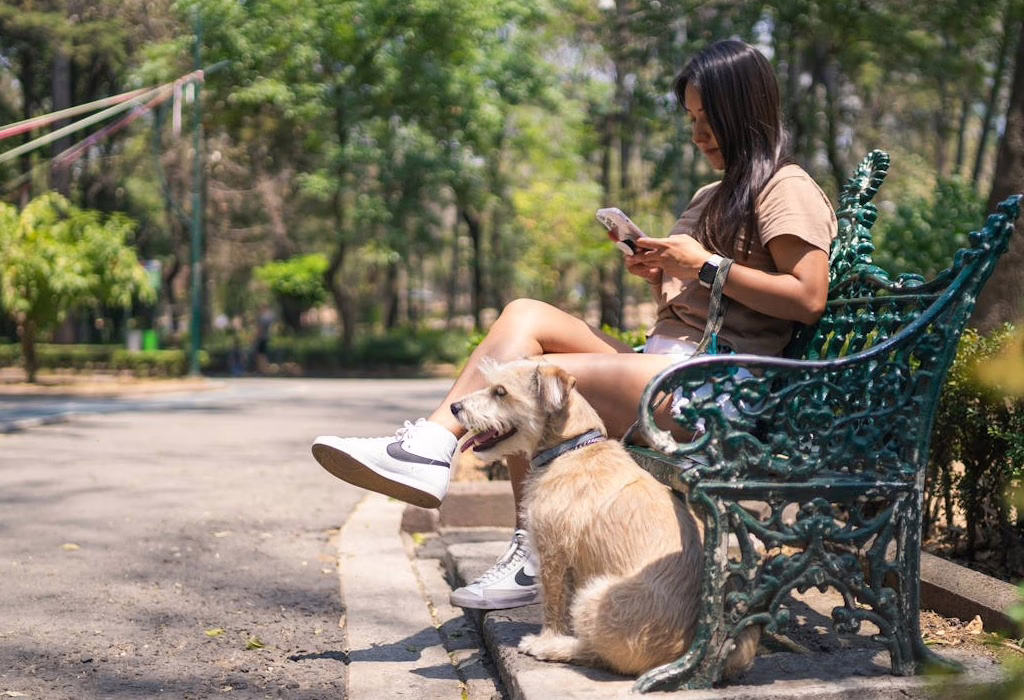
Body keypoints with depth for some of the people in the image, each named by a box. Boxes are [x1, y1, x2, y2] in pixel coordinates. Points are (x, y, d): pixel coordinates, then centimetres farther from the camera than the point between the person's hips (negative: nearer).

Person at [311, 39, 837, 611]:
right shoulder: (713, 198, 28)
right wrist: (663, 277, 7)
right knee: (527, 316, -10)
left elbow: (809, 299, -13)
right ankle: (431, 444, -22)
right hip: (663, 362, 9)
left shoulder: (787, 189, 1)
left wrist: (706, 266, -12)